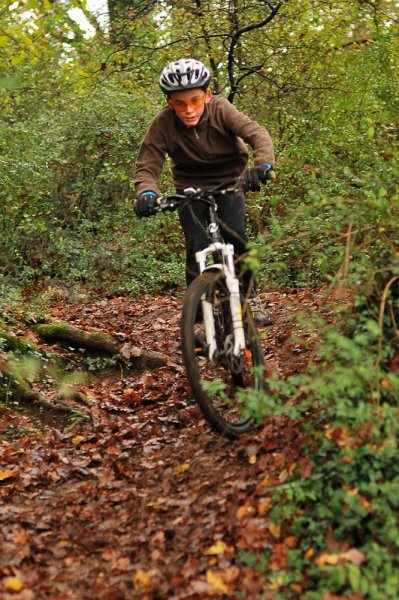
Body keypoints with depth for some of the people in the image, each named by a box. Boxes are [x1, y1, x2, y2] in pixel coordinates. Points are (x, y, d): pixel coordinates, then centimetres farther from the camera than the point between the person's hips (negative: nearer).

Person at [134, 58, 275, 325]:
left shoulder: (221, 110, -25)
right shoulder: (163, 123, -24)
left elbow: (257, 133, -36)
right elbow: (146, 166, -23)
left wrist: (263, 164, -57)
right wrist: (146, 193, -45)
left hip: (229, 182, 0)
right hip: (190, 188, 0)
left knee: (235, 238, -18)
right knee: (197, 248, -15)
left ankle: (250, 298, 5)